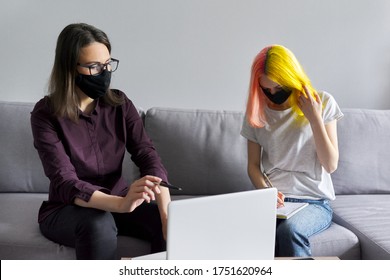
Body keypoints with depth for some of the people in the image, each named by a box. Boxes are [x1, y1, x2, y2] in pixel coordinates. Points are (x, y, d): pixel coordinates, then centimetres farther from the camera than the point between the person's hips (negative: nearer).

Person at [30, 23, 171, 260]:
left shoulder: (120, 104, -3)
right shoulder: (46, 114, -15)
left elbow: (147, 155, -14)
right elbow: (65, 182, -26)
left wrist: (167, 209, -34)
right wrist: (122, 204, -45)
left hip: (118, 202, 3)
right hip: (66, 209, -3)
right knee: (99, 224, -37)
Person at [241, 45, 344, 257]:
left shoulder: (322, 103, 1)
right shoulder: (257, 111, 6)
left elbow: (331, 165, -3)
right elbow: (253, 165, 10)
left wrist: (315, 118, -12)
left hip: (314, 202, -1)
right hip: (272, 201, 2)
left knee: (289, 231, -36)